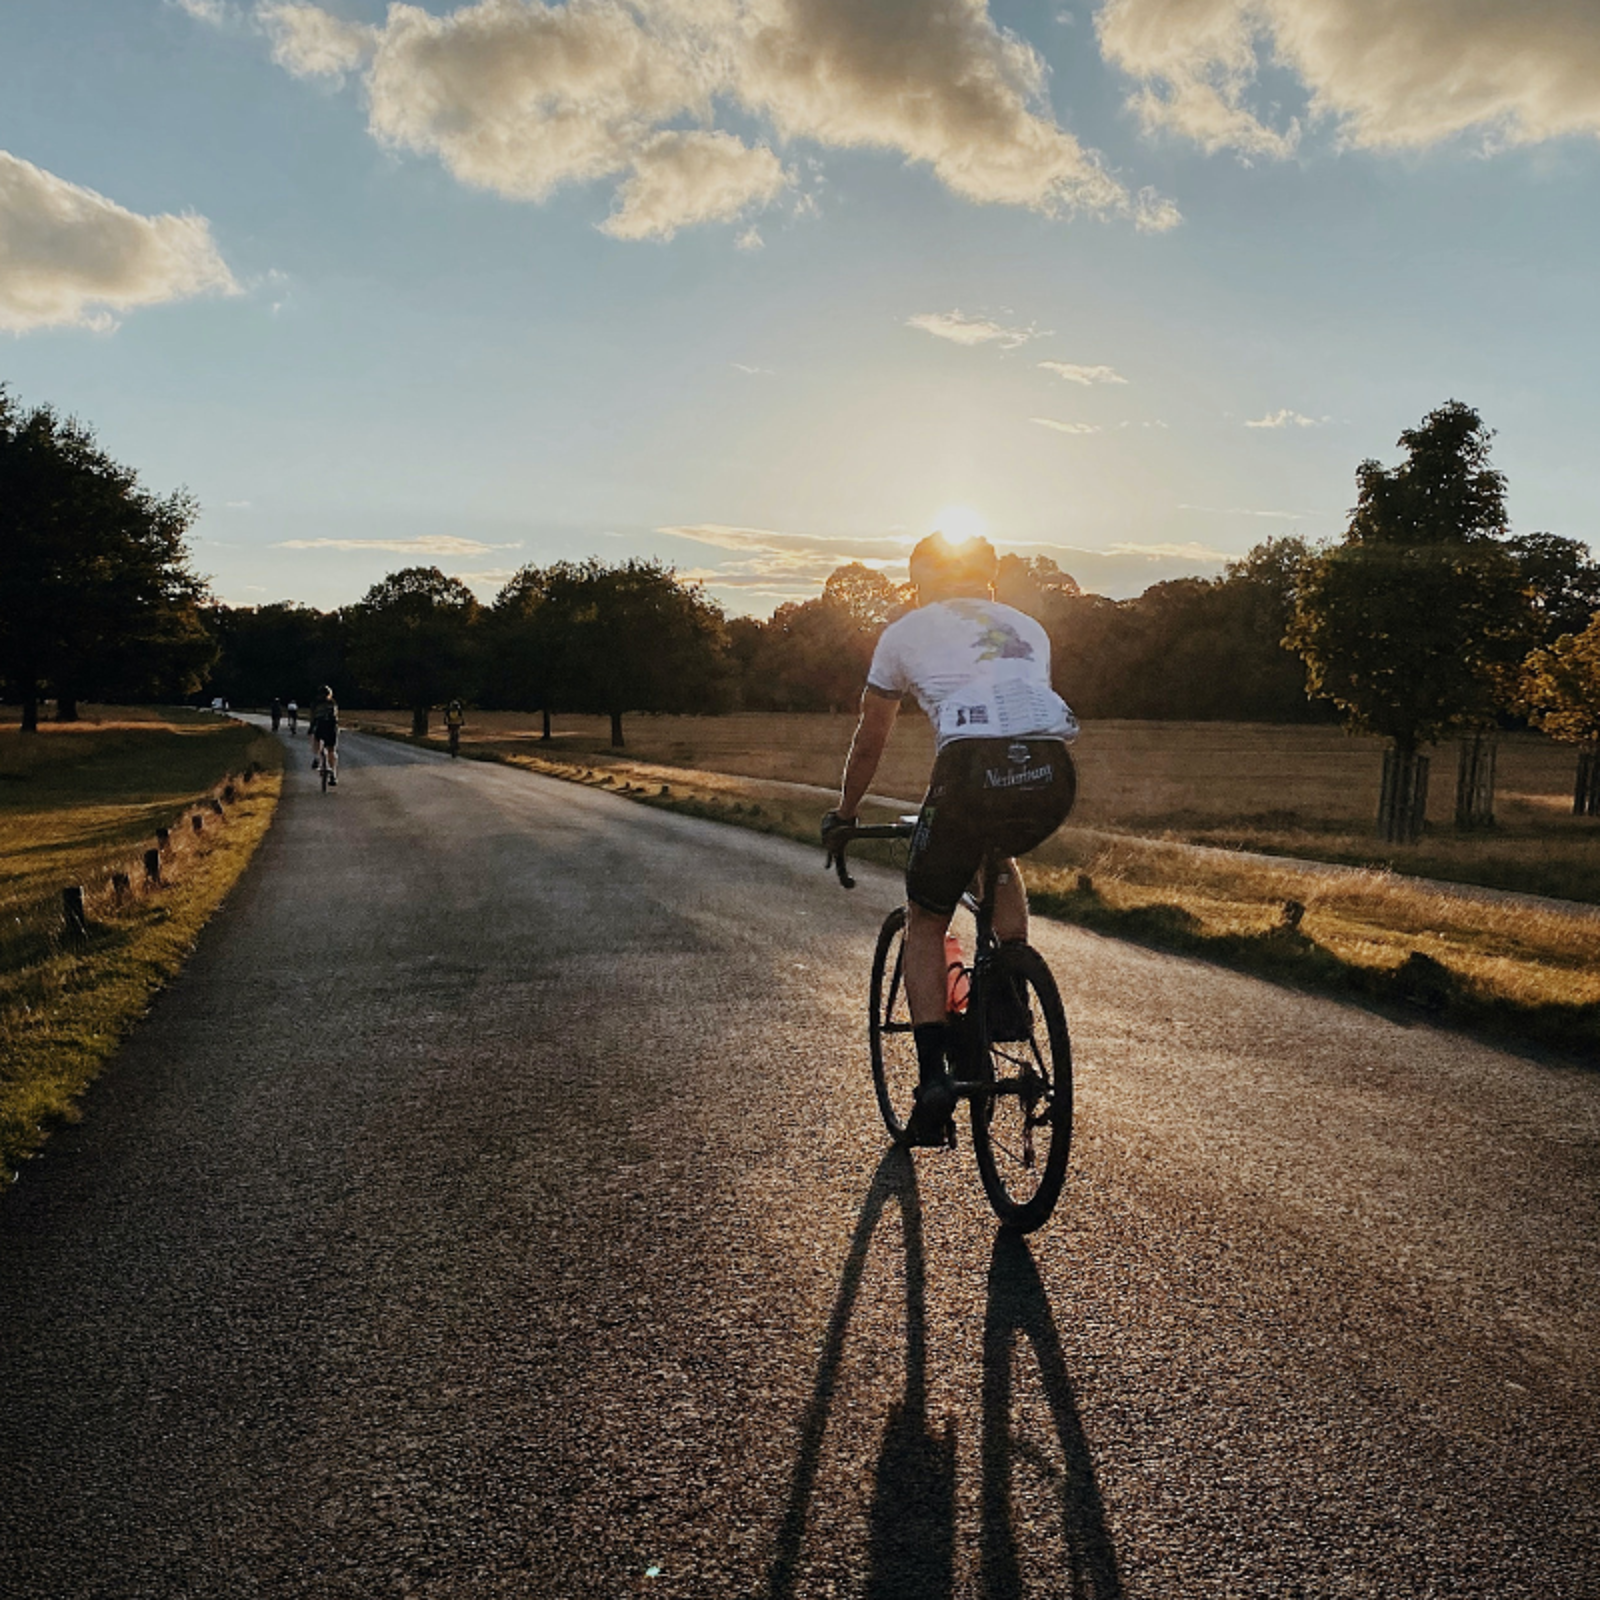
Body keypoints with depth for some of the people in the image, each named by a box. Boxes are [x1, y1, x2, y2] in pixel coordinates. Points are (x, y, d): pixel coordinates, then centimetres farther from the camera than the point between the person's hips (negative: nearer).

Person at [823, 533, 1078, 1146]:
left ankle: (934, 1078, 7)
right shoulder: (1028, 628, 34)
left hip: (974, 768, -4)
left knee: (925, 923, 16)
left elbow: (869, 742, 31)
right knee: (1001, 855, 38)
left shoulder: (906, 631, 24)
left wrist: (843, 814, 47)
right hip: (1053, 773, 4)